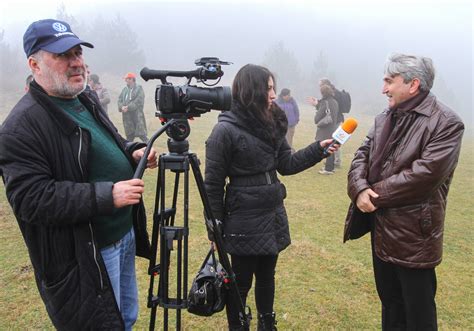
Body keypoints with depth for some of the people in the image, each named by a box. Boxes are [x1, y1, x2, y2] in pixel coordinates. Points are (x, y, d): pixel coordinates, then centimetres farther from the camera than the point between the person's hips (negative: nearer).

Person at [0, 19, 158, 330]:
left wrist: (132, 153, 0)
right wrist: (107, 195, -30)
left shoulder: (86, 102, 8)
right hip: (83, 255, -8)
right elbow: (31, 199, -25)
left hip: (126, 234, 8)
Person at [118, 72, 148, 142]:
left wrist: (128, 107, -18)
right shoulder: (125, 89, 17)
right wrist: (122, 107, -8)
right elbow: (120, 99, 13)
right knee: (129, 135, 12)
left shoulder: (139, 88, -2)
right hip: (127, 116, 6)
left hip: (137, 115, -6)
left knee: (141, 134, -9)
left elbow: (138, 101, -13)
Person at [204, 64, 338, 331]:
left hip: (273, 215, 7)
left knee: (267, 276, 21)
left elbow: (286, 164, 9)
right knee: (241, 282, 10)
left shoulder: (272, 124, 5)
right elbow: (213, 184, -13)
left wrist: (319, 149, -3)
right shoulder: (225, 130, -16)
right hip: (245, 221, -6)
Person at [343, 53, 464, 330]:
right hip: (381, 227, 7)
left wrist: (374, 194, -17)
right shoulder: (385, 118, 9)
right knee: (389, 300, 24)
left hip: (414, 232, -7)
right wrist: (359, 189, -17)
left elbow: (423, 175, -24)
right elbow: (362, 155, 3)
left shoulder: (446, 123, -16)